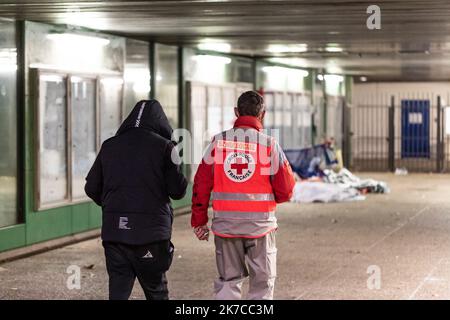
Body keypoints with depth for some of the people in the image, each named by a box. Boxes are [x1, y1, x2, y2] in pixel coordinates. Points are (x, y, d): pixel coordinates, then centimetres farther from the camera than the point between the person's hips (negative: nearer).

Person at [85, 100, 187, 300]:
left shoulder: (109, 146, 7)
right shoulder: (163, 146, -4)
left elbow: (91, 188, 8)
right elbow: (178, 191, -6)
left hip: (114, 232, 3)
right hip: (151, 231, -3)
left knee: (118, 292, 6)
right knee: (157, 292, 11)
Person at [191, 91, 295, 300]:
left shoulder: (218, 143, 0)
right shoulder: (269, 145, -7)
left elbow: (201, 185, 1)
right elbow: (285, 191, -6)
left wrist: (199, 221, 11)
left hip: (225, 224, 2)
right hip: (260, 224, -2)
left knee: (228, 281, 13)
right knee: (262, 283, 9)